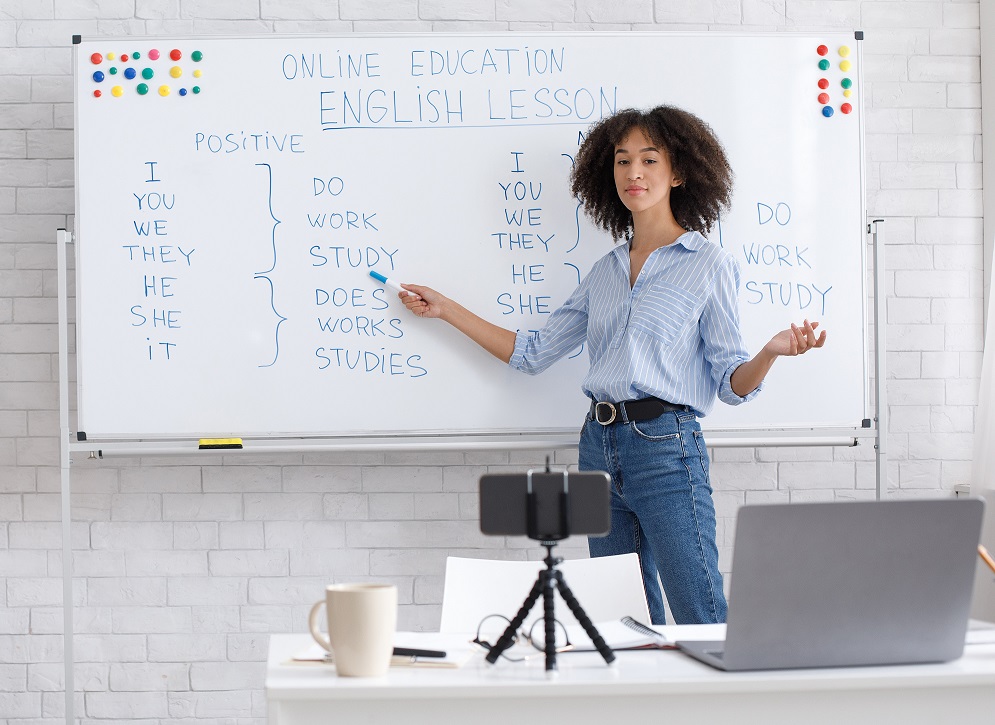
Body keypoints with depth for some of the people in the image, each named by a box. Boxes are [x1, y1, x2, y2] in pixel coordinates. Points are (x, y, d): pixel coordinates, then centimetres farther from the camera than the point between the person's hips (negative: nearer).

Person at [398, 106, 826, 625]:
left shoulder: (708, 264, 0)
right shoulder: (605, 272, 16)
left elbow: (731, 384, -2)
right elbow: (532, 352, 18)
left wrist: (772, 352, -23)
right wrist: (445, 309, 18)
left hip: (665, 448, -6)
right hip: (600, 446, 6)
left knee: (704, 628, -10)